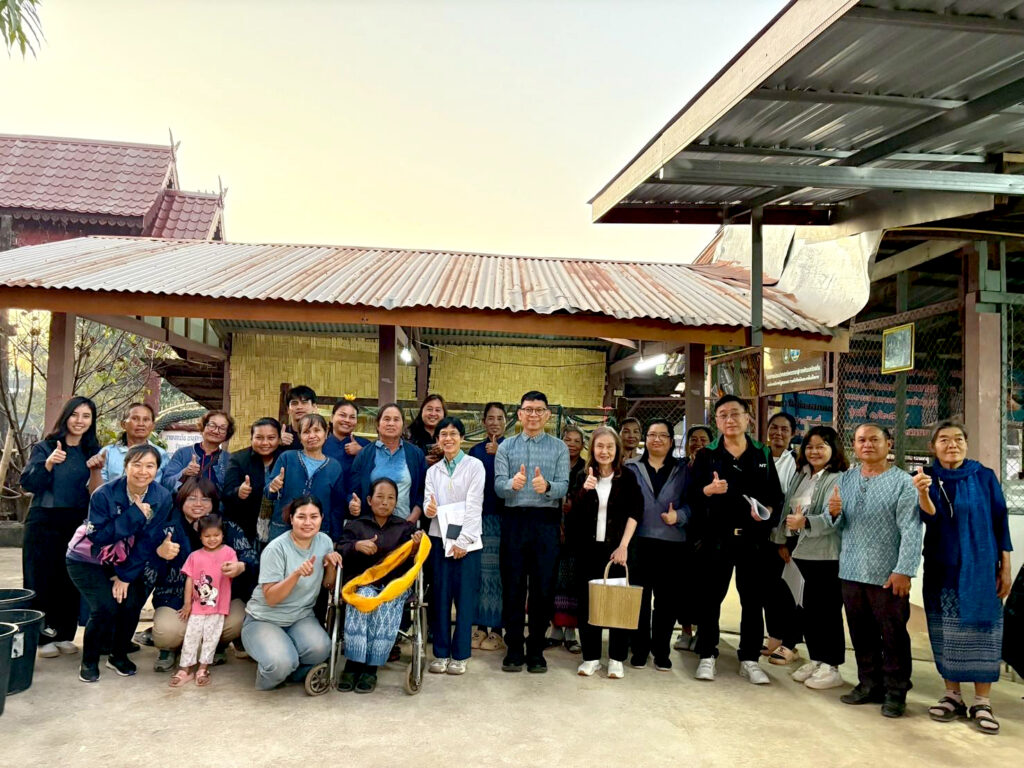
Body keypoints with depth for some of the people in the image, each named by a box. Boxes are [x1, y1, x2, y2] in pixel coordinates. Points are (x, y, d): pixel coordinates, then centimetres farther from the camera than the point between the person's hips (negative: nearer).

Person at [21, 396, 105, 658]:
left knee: (71, 581, 5)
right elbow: (27, 483, -9)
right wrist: (48, 464, -24)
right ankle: (44, 637, 8)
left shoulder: (92, 452, 8)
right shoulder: (44, 447, 1)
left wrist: (96, 470, -14)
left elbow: (96, 492, 4)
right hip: (44, 523, -2)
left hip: (78, 524, 2)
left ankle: (64, 635, 15)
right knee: (42, 580, 0)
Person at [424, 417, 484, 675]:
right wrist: (429, 509, -20)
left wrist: (463, 540, -13)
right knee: (441, 596, 4)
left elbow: (474, 506, -7)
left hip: (466, 540, -3)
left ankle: (460, 655, 8)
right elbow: (429, 503, 5)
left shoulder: (474, 466, 0)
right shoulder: (433, 470, 12)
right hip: (440, 538, 3)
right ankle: (441, 653, 13)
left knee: (465, 597, -1)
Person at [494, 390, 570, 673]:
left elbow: (563, 486, -4)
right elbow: (499, 485, -3)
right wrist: (513, 483, -26)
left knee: (543, 586, 3)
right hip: (514, 520, 0)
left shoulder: (559, 448, 7)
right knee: (513, 586, 5)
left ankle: (536, 650, 16)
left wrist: (546, 486, -27)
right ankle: (514, 649, 16)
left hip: (546, 522, 0)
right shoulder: (506, 447, 8)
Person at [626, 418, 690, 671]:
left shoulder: (683, 470, 10)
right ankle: (640, 648, 15)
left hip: (672, 544, 1)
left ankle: (661, 650, 17)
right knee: (639, 597, 2)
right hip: (640, 542, 0)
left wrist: (679, 515, -14)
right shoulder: (632, 468, 9)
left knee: (667, 598, 4)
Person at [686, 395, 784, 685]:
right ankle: (707, 656, 18)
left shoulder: (763, 454, 8)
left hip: (753, 538, 2)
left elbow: (777, 495, 7)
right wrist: (707, 490, -22)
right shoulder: (706, 455, 3)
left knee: (753, 600, 7)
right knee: (711, 598, 5)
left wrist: (769, 511, -13)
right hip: (716, 537, -1)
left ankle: (749, 660, 19)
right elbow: (690, 493, -3)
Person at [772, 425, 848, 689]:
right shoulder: (800, 475, 13)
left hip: (826, 555, -7)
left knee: (827, 609, 0)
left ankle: (831, 667, 11)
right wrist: (783, 540, 13)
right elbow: (788, 508, 16)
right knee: (810, 606, 14)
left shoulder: (838, 479, -12)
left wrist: (805, 523, -37)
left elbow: (832, 517, -23)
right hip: (803, 552, 8)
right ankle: (816, 660, 26)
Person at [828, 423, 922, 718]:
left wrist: (903, 571, -19)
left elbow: (911, 530, -12)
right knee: (861, 635, 14)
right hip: (851, 571, 5)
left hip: (887, 575, -5)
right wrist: (834, 513, -8)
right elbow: (838, 527, 15)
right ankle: (869, 685, 27)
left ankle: (895, 693, 16)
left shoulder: (903, 482, -5)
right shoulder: (846, 479, 12)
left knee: (893, 636, 4)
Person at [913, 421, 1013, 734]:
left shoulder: (984, 477, -1)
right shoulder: (928, 478, -1)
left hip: (980, 568, -1)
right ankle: (952, 696, 18)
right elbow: (931, 515, -17)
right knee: (946, 633, 7)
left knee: (981, 630, 0)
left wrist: (1005, 568, 0)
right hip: (941, 568, 1)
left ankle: (982, 703, 8)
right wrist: (922, 492, -38)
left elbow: (1000, 523, 2)